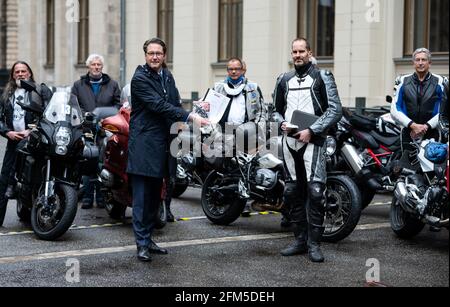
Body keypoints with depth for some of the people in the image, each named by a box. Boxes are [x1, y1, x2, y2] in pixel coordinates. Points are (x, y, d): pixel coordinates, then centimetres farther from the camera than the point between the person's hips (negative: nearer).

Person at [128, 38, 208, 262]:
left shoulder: (167, 76, 15)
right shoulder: (140, 78, -11)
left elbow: (174, 104, 18)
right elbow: (160, 106, -20)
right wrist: (190, 117, -26)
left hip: (161, 142, 8)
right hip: (143, 143, -8)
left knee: (155, 194, 11)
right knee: (142, 195, -7)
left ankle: (148, 239, 19)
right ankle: (142, 244, -4)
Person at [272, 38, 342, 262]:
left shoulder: (322, 77, 2)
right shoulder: (284, 80, 17)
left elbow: (335, 110, -5)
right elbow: (276, 110, 25)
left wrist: (311, 130, -12)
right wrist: (282, 123, 3)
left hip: (312, 140, -5)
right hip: (289, 140, 5)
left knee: (315, 191, -13)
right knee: (293, 192, 8)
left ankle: (314, 243, -7)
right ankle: (300, 239, 18)